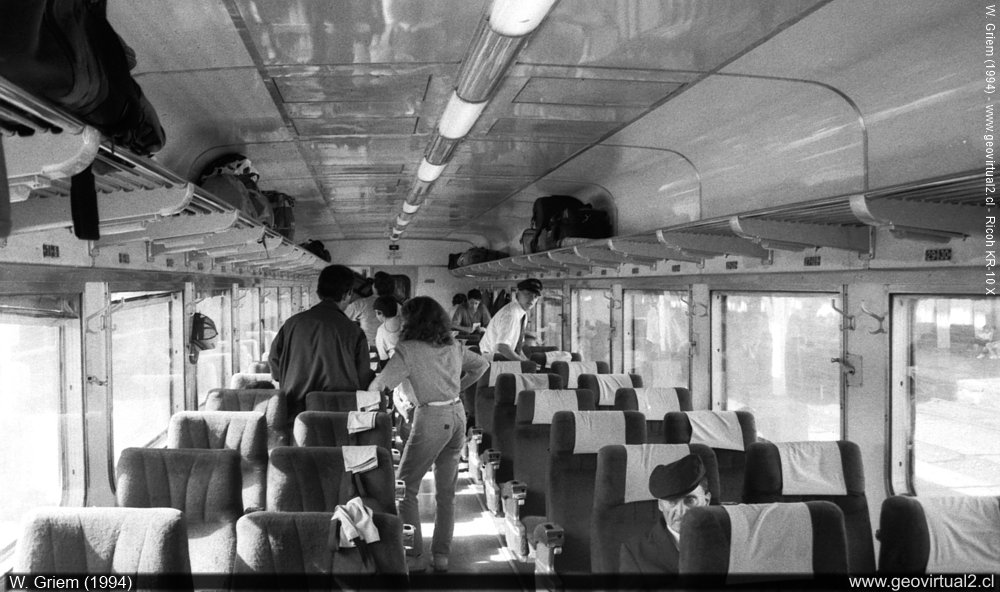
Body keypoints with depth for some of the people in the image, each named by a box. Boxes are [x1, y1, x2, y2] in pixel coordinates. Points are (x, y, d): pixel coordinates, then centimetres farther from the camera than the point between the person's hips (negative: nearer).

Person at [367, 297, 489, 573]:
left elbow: (378, 386, -18)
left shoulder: (408, 350, -12)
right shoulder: (453, 346, 7)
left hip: (432, 419, -6)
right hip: (457, 414, 7)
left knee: (404, 488, 8)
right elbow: (481, 365, 22)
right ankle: (441, 555, 18)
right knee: (446, 491, 14)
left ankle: (413, 556, 8)